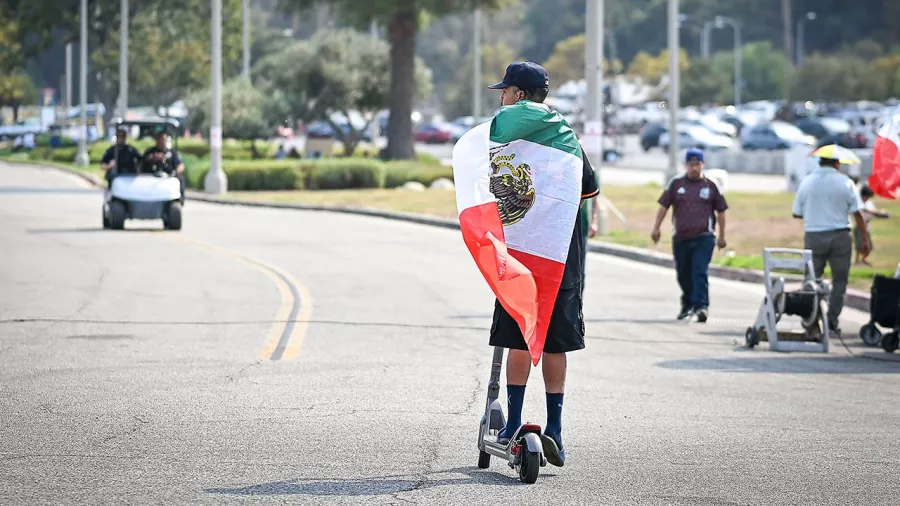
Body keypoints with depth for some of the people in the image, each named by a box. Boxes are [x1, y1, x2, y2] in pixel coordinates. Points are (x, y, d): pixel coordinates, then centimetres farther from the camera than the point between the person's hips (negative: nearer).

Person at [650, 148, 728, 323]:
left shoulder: (711, 186, 6)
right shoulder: (676, 183, 8)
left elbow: (721, 211, 12)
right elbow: (664, 206, 11)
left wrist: (722, 236, 11)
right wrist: (656, 228, 5)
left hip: (704, 237, -3)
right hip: (680, 238, 3)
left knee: (700, 272, -16)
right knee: (683, 275, 10)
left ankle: (701, 306, -22)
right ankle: (687, 306, 25)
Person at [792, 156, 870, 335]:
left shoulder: (806, 181, 3)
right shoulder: (845, 182, -3)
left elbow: (796, 213, 6)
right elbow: (857, 213, -5)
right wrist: (865, 239, 1)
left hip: (813, 237, 2)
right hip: (839, 236, -2)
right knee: (839, 281, 9)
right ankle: (832, 321, 3)